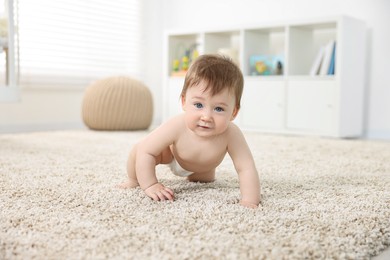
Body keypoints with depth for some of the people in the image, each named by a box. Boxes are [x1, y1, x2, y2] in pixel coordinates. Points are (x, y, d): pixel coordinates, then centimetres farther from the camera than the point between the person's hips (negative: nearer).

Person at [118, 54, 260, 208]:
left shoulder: (231, 135, -45)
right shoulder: (176, 127, -47)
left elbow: (246, 168, -43)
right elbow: (144, 151, -39)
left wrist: (249, 201, -55)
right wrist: (149, 185, -41)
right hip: (172, 153, -2)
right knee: (137, 151, -22)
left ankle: (192, 174, 61)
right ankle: (134, 180, 12)